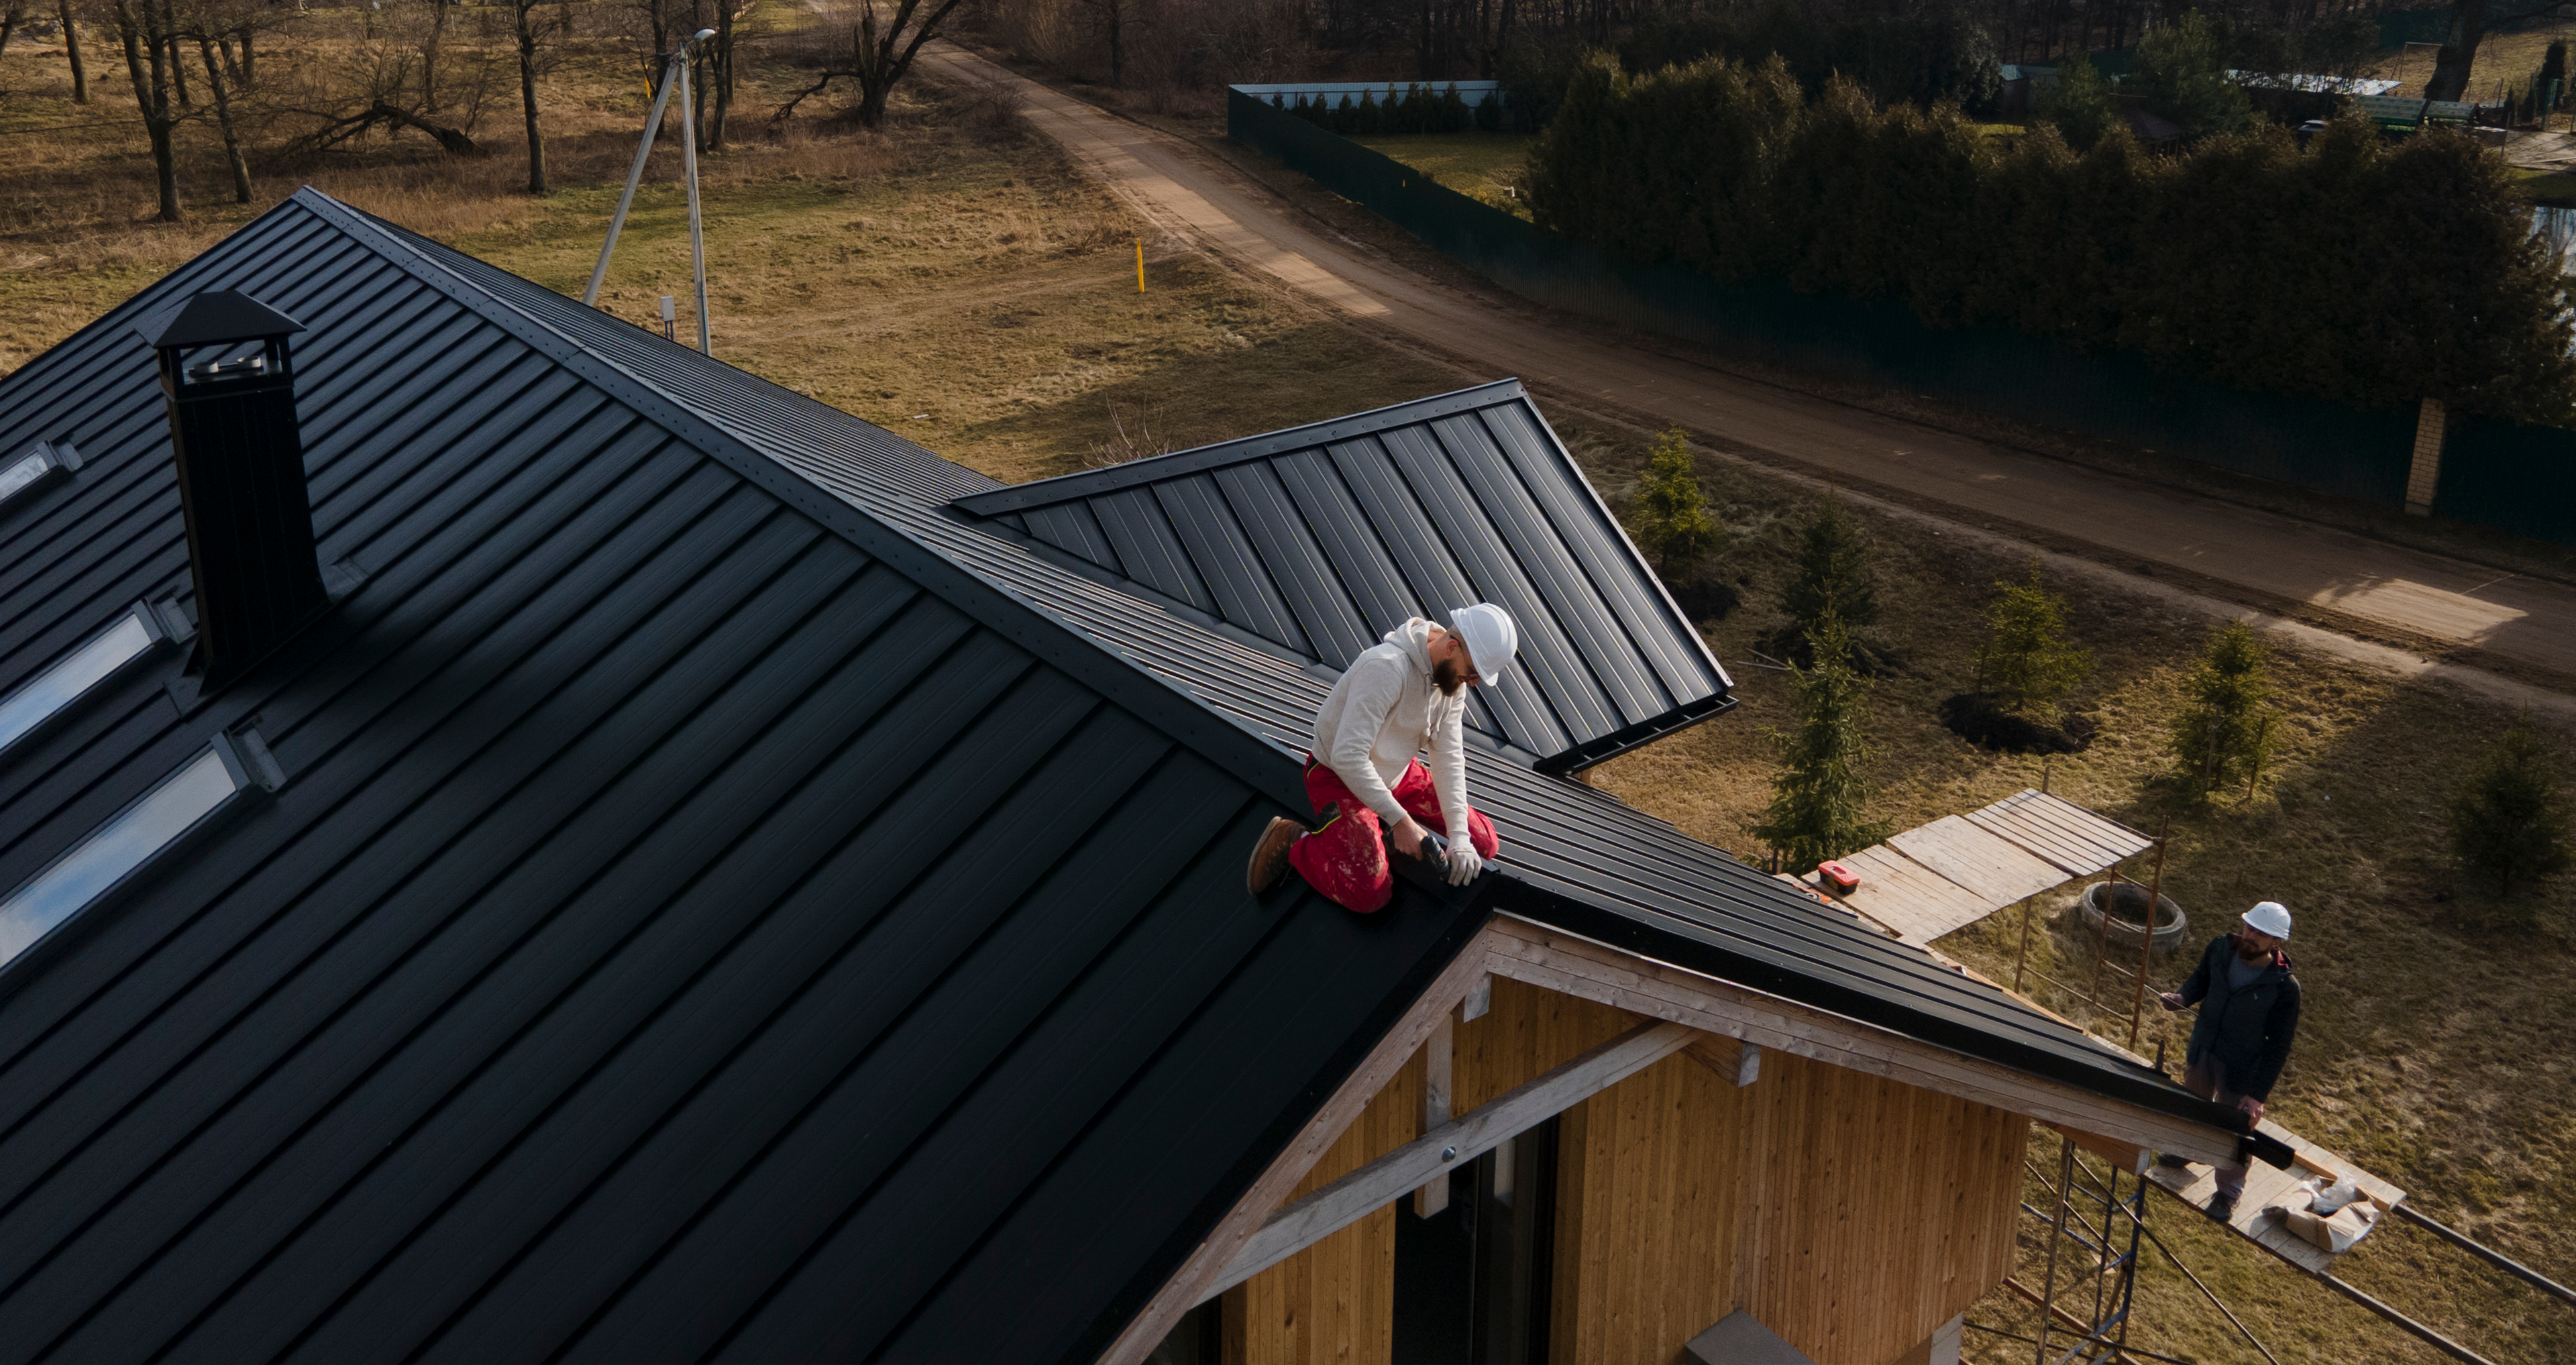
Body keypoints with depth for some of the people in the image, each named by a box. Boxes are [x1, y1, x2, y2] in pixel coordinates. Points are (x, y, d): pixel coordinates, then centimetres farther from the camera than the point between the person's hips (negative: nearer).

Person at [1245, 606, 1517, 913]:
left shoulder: (1453, 675, -8)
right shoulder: (1386, 667, -33)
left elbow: (1448, 759, -8)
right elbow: (1347, 756, -36)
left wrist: (1459, 836, -18)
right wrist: (1400, 819, -33)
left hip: (1398, 774, 8)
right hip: (1339, 776, -8)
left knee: (1485, 844, 2)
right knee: (1370, 895, -23)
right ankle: (1293, 841, 0)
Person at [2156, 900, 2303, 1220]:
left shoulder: (2284, 987, -29)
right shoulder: (2221, 948, -17)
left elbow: (2278, 1046, -20)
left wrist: (2258, 1094, -20)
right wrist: (2182, 997, -18)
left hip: (2241, 1069, -5)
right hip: (2202, 1050, 5)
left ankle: (2230, 1190, 39)